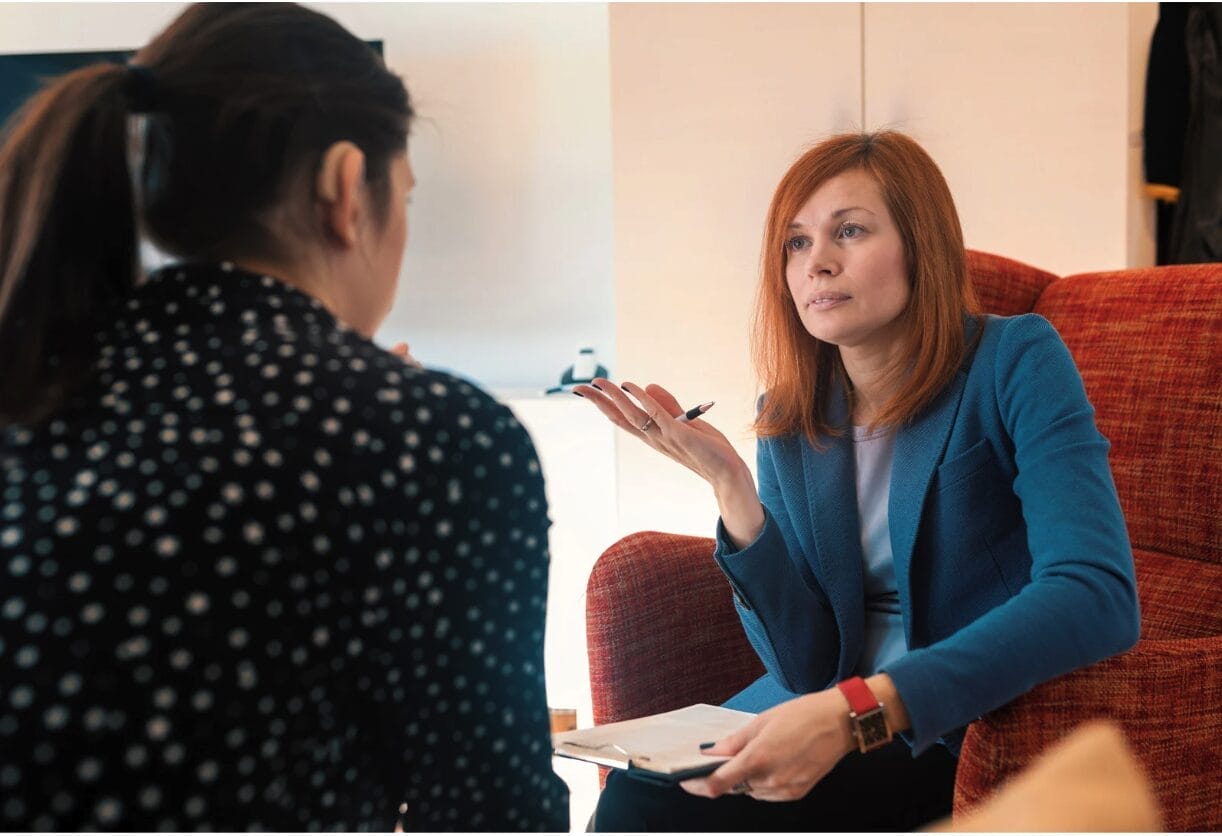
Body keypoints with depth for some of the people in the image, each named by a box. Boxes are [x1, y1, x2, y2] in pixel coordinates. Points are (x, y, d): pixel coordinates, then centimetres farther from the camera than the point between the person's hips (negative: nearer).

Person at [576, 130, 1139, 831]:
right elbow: (806, 666, -3)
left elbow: (1098, 596, -26)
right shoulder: (789, 419, 3)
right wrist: (729, 482, -17)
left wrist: (857, 710, -34)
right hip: (827, 714, 5)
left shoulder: (1016, 362, -11)